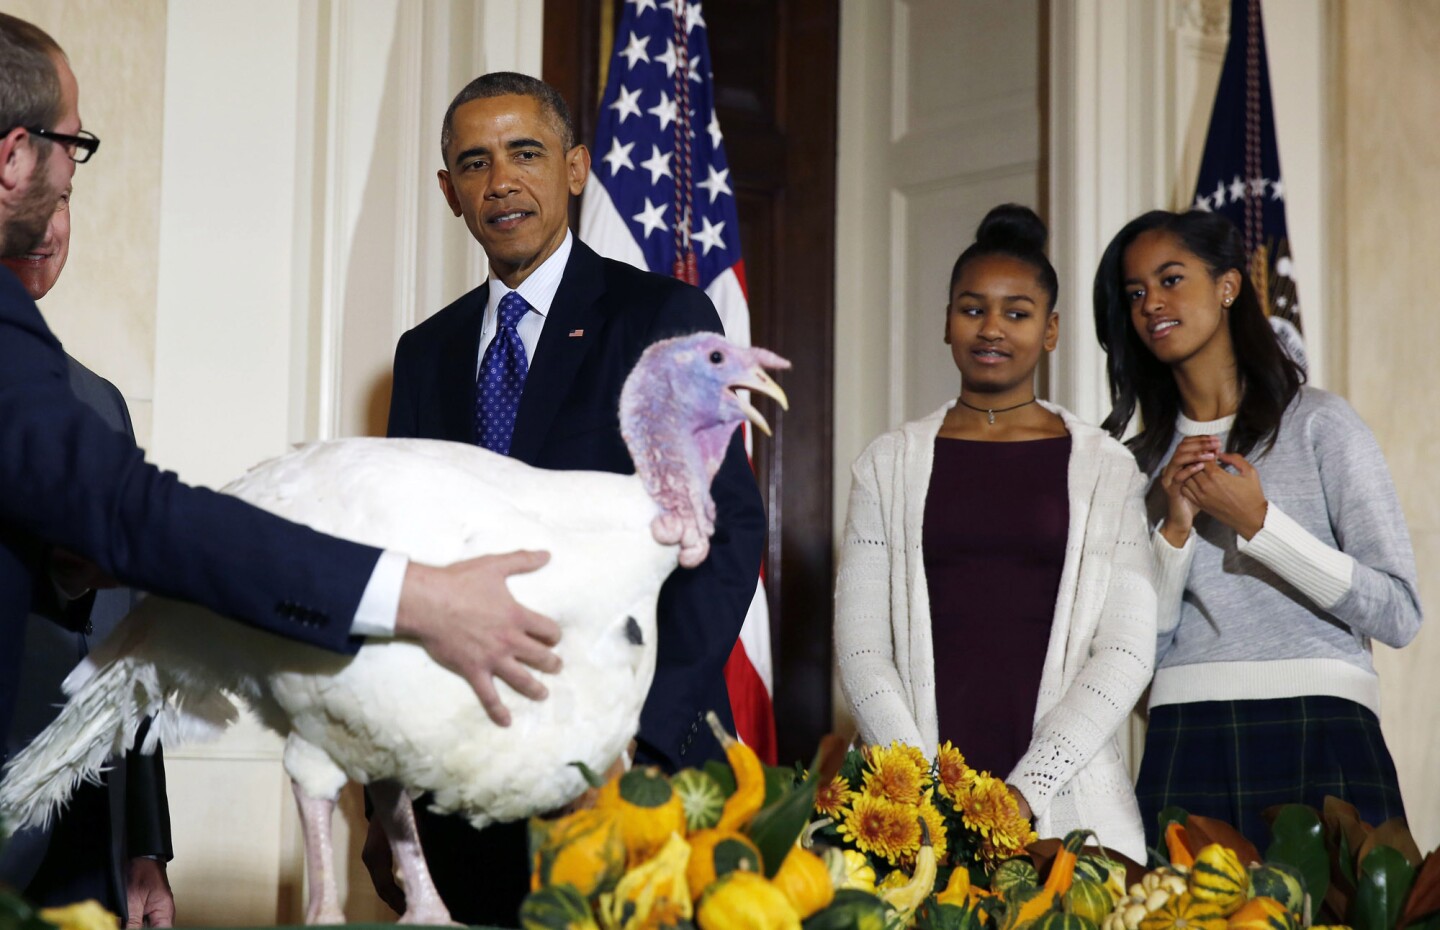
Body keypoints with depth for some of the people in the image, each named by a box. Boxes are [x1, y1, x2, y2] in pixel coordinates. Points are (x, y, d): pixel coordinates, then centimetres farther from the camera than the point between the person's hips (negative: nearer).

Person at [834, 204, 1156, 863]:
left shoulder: (1106, 469, 7)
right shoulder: (890, 465, 10)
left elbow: (1125, 652, 0)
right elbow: (860, 647, 4)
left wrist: (1024, 792, -11)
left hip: (1065, 803, 0)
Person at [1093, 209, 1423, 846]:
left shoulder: (1319, 424, 2)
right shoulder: (1141, 461, 13)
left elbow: (1399, 616, -6)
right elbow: (1141, 648, 8)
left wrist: (1258, 522, -10)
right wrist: (1175, 530, -5)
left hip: (1319, 738, -3)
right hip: (1184, 746, 3)